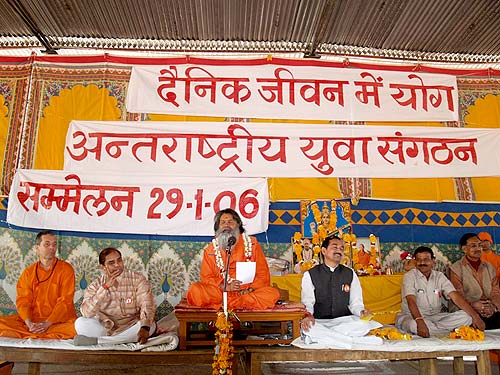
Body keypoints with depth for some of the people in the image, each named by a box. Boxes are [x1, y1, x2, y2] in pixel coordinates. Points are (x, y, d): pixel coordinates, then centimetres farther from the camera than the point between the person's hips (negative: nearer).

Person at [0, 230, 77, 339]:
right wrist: (29, 323, -16)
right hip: (32, 320, 3)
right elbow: (23, 300, 2)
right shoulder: (28, 272, 11)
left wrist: (47, 323, -17)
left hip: (59, 321, -3)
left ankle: (27, 335, -23)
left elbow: (65, 301, -6)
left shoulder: (66, 269, 0)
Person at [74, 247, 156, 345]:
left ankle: (96, 340, -25)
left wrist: (145, 327, -37)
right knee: (80, 323, -18)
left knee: (151, 325, -30)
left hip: (131, 328, -1)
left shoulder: (138, 279, -6)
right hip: (105, 328, 1)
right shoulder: (96, 285, 0)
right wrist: (105, 287, -23)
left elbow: (147, 305, -19)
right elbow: (86, 312, -15)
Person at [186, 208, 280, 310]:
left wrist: (248, 290, -11)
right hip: (220, 293, 0)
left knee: (273, 293, -26)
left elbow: (263, 275, 5)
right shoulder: (210, 250, 7)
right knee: (194, 290, -25)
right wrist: (226, 287, -14)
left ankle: (221, 305, -22)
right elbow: (206, 277, 2)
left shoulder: (252, 244, 6)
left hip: (248, 293, 0)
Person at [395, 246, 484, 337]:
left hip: (435, 317, 4)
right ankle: (451, 330, -16)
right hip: (411, 317, -4)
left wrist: (475, 316, -17)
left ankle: (430, 329, -18)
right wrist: (420, 322, -40)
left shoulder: (439, 276, 5)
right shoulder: (409, 276, -10)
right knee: (414, 325, -39)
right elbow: (411, 301, -24)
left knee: (466, 317, -14)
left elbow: (455, 297, -4)